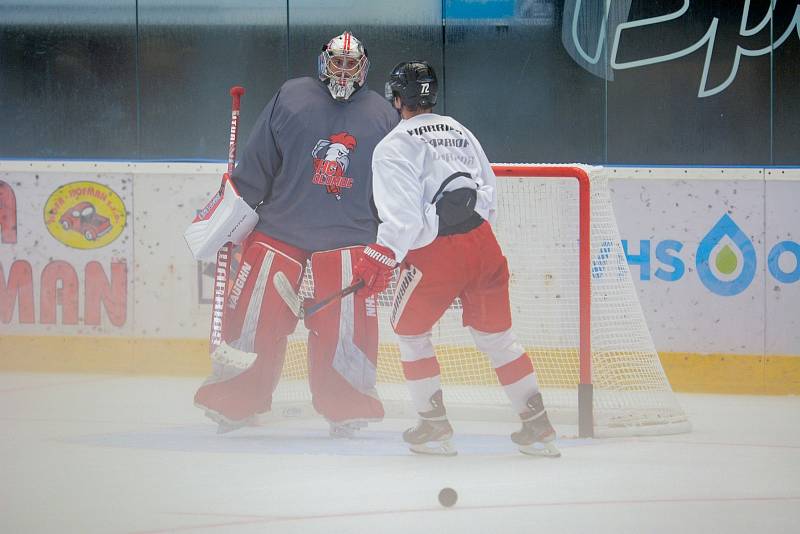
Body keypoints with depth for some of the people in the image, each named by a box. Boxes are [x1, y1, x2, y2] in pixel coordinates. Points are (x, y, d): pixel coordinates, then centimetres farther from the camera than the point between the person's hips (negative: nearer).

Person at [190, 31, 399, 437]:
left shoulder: (383, 116, 8)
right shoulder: (291, 98, 4)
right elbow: (256, 164, 6)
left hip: (348, 238, 0)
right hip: (279, 231, 0)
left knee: (345, 326, -7)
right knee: (254, 316, -2)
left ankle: (346, 409, 8)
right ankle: (233, 404, 11)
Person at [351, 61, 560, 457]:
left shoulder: (395, 145, -6)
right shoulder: (459, 132, 16)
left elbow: (402, 214, -18)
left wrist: (379, 259, -16)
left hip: (436, 253, -6)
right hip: (483, 243, 6)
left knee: (410, 331, 16)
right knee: (496, 335, 16)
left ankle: (434, 428, 14)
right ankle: (538, 429, 14)